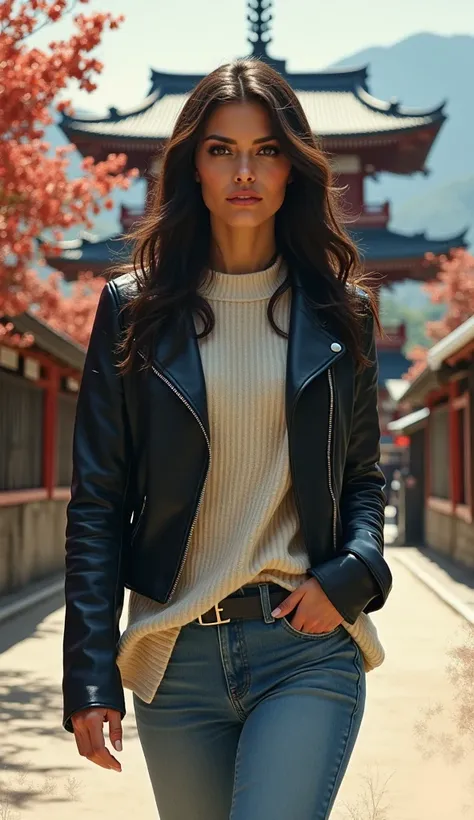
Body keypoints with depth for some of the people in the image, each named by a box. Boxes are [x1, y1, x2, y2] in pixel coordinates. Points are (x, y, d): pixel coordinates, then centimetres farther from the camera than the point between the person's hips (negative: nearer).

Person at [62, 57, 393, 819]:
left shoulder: (337, 311, 6)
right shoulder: (136, 308, 3)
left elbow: (362, 478, 13)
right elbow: (98, 502, 1)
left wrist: (351, 577, -8)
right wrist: (90, 679, -5)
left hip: (309, 648, -1)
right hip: (176, 655, 1)